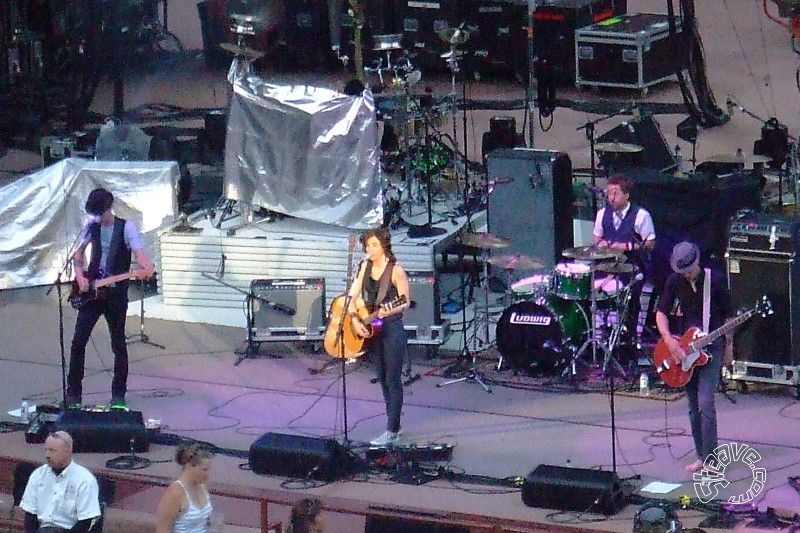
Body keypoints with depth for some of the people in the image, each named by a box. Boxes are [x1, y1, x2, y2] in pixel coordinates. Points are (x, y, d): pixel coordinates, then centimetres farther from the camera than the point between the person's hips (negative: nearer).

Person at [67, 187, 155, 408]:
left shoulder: (126, 227, -8)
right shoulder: (91, 226, 5)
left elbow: (138, 252, -17)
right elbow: (78, 253, 12)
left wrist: (146, 266, -40)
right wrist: (80, 276, -5)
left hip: (116, 293, -4)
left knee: (118, 344, 3)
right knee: (78, 340, -1)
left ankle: (118, 395, 12)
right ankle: (73, 392, 7)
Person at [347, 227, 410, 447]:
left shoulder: (396, 271, -14)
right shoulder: (365, 266, 4)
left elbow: (405, 303, -12)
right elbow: (353, 295, 5)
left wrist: (388, 312, -30)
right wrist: (355, 320, -9)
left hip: (392, 328, -7)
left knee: (393, 379, -4)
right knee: (382, 378, 14)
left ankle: (392, 431, -2)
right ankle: (393, 424, 25)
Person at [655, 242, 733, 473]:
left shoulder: (715, 280, -8)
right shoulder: (675, 281, 1)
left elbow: (727, 315, 1)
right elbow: (661, 312, 2)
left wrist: (728, 347, 3)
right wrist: (668, 339, -14)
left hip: (711, 347, -4)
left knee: (705, 404, -13)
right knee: (693, 408, 8)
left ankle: (710, 461, -11)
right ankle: (701, 456, 17)